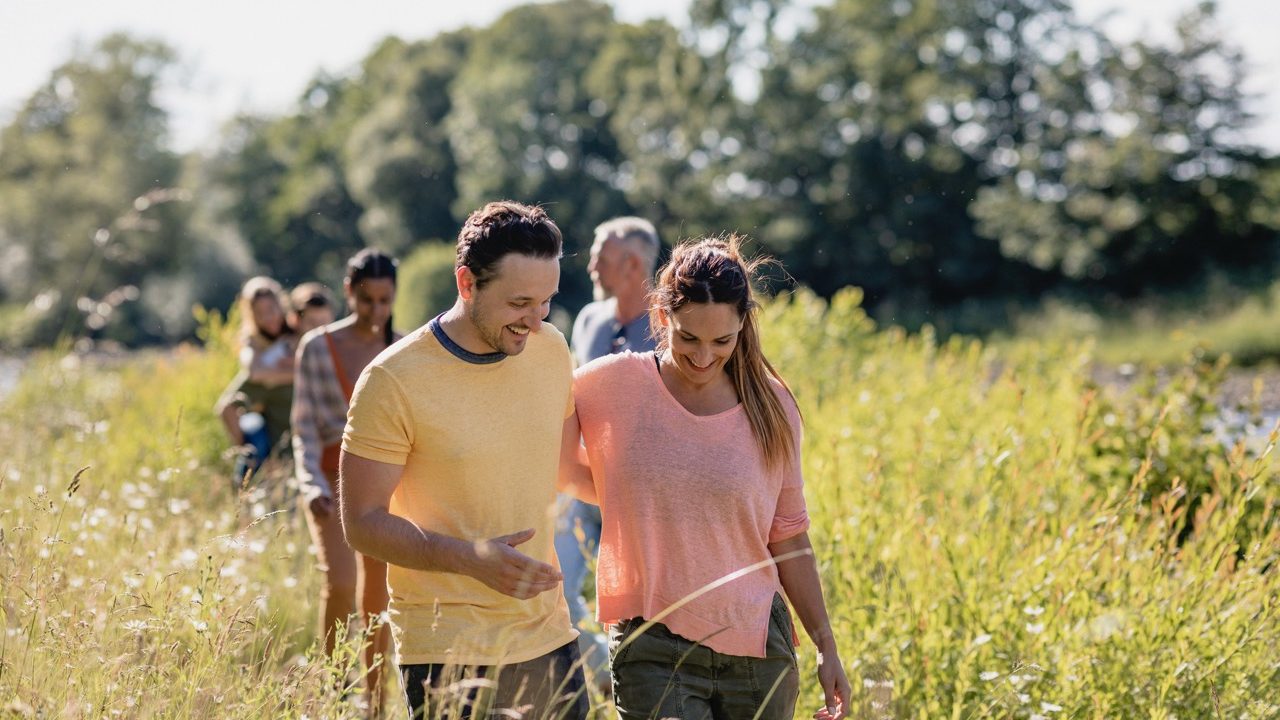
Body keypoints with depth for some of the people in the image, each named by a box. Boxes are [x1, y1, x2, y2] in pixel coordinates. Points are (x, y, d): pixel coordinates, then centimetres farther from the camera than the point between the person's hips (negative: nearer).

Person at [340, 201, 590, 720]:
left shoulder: (550, 350, 4)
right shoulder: (394, 381, -13)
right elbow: (362, 521, -11)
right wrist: (470, 558, -24)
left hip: (550, 636, 5)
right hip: (449, 655, -5)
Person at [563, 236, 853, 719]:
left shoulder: (771, 407, 2)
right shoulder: (611, 385, -5)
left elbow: (788, 538, 10)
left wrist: (826, 646, 11)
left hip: (758, 643, 3)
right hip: (655, 650, -2)